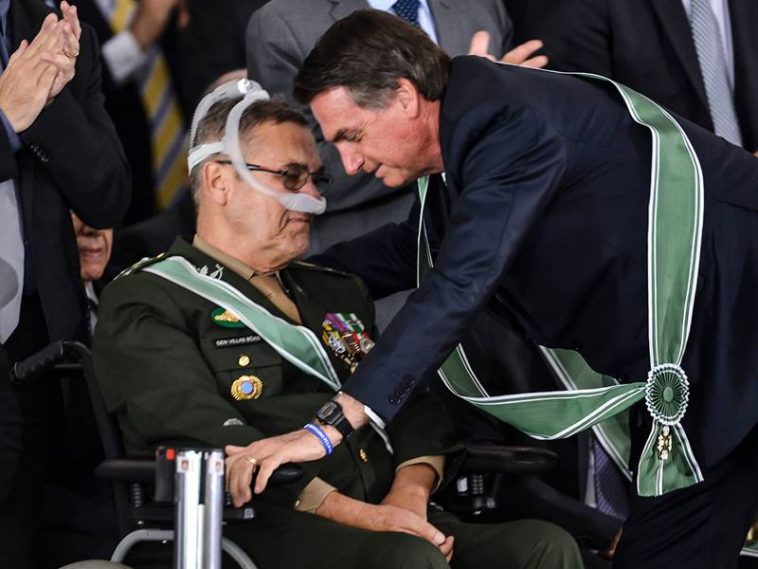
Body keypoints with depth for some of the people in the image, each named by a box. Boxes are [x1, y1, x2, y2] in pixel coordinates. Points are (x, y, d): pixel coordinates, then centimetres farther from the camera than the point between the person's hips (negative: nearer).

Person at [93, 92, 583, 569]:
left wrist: (410, 491, -6)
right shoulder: (147, 304, 5)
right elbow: (211, 439, -10)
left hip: (393, 523, 7)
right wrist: (358, 515, -19)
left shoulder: (338, 293, 29)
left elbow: (417, 405, 18)